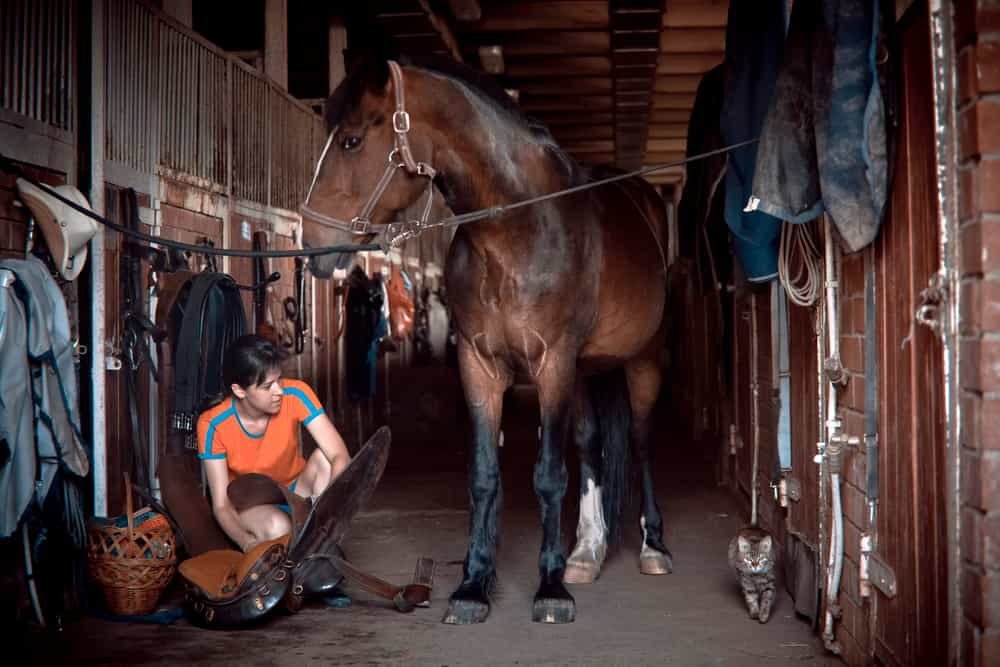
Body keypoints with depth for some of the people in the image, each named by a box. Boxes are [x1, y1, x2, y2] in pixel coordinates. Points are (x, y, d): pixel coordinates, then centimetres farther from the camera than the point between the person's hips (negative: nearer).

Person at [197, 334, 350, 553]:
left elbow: (340, 455, -29)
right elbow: (221, 504, -24)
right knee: (276, 526, -38)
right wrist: (247, 542, -45)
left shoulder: (295, 395, -23)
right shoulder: (213, 425, -25)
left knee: (324, 457, -28)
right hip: (249, 503, -3)